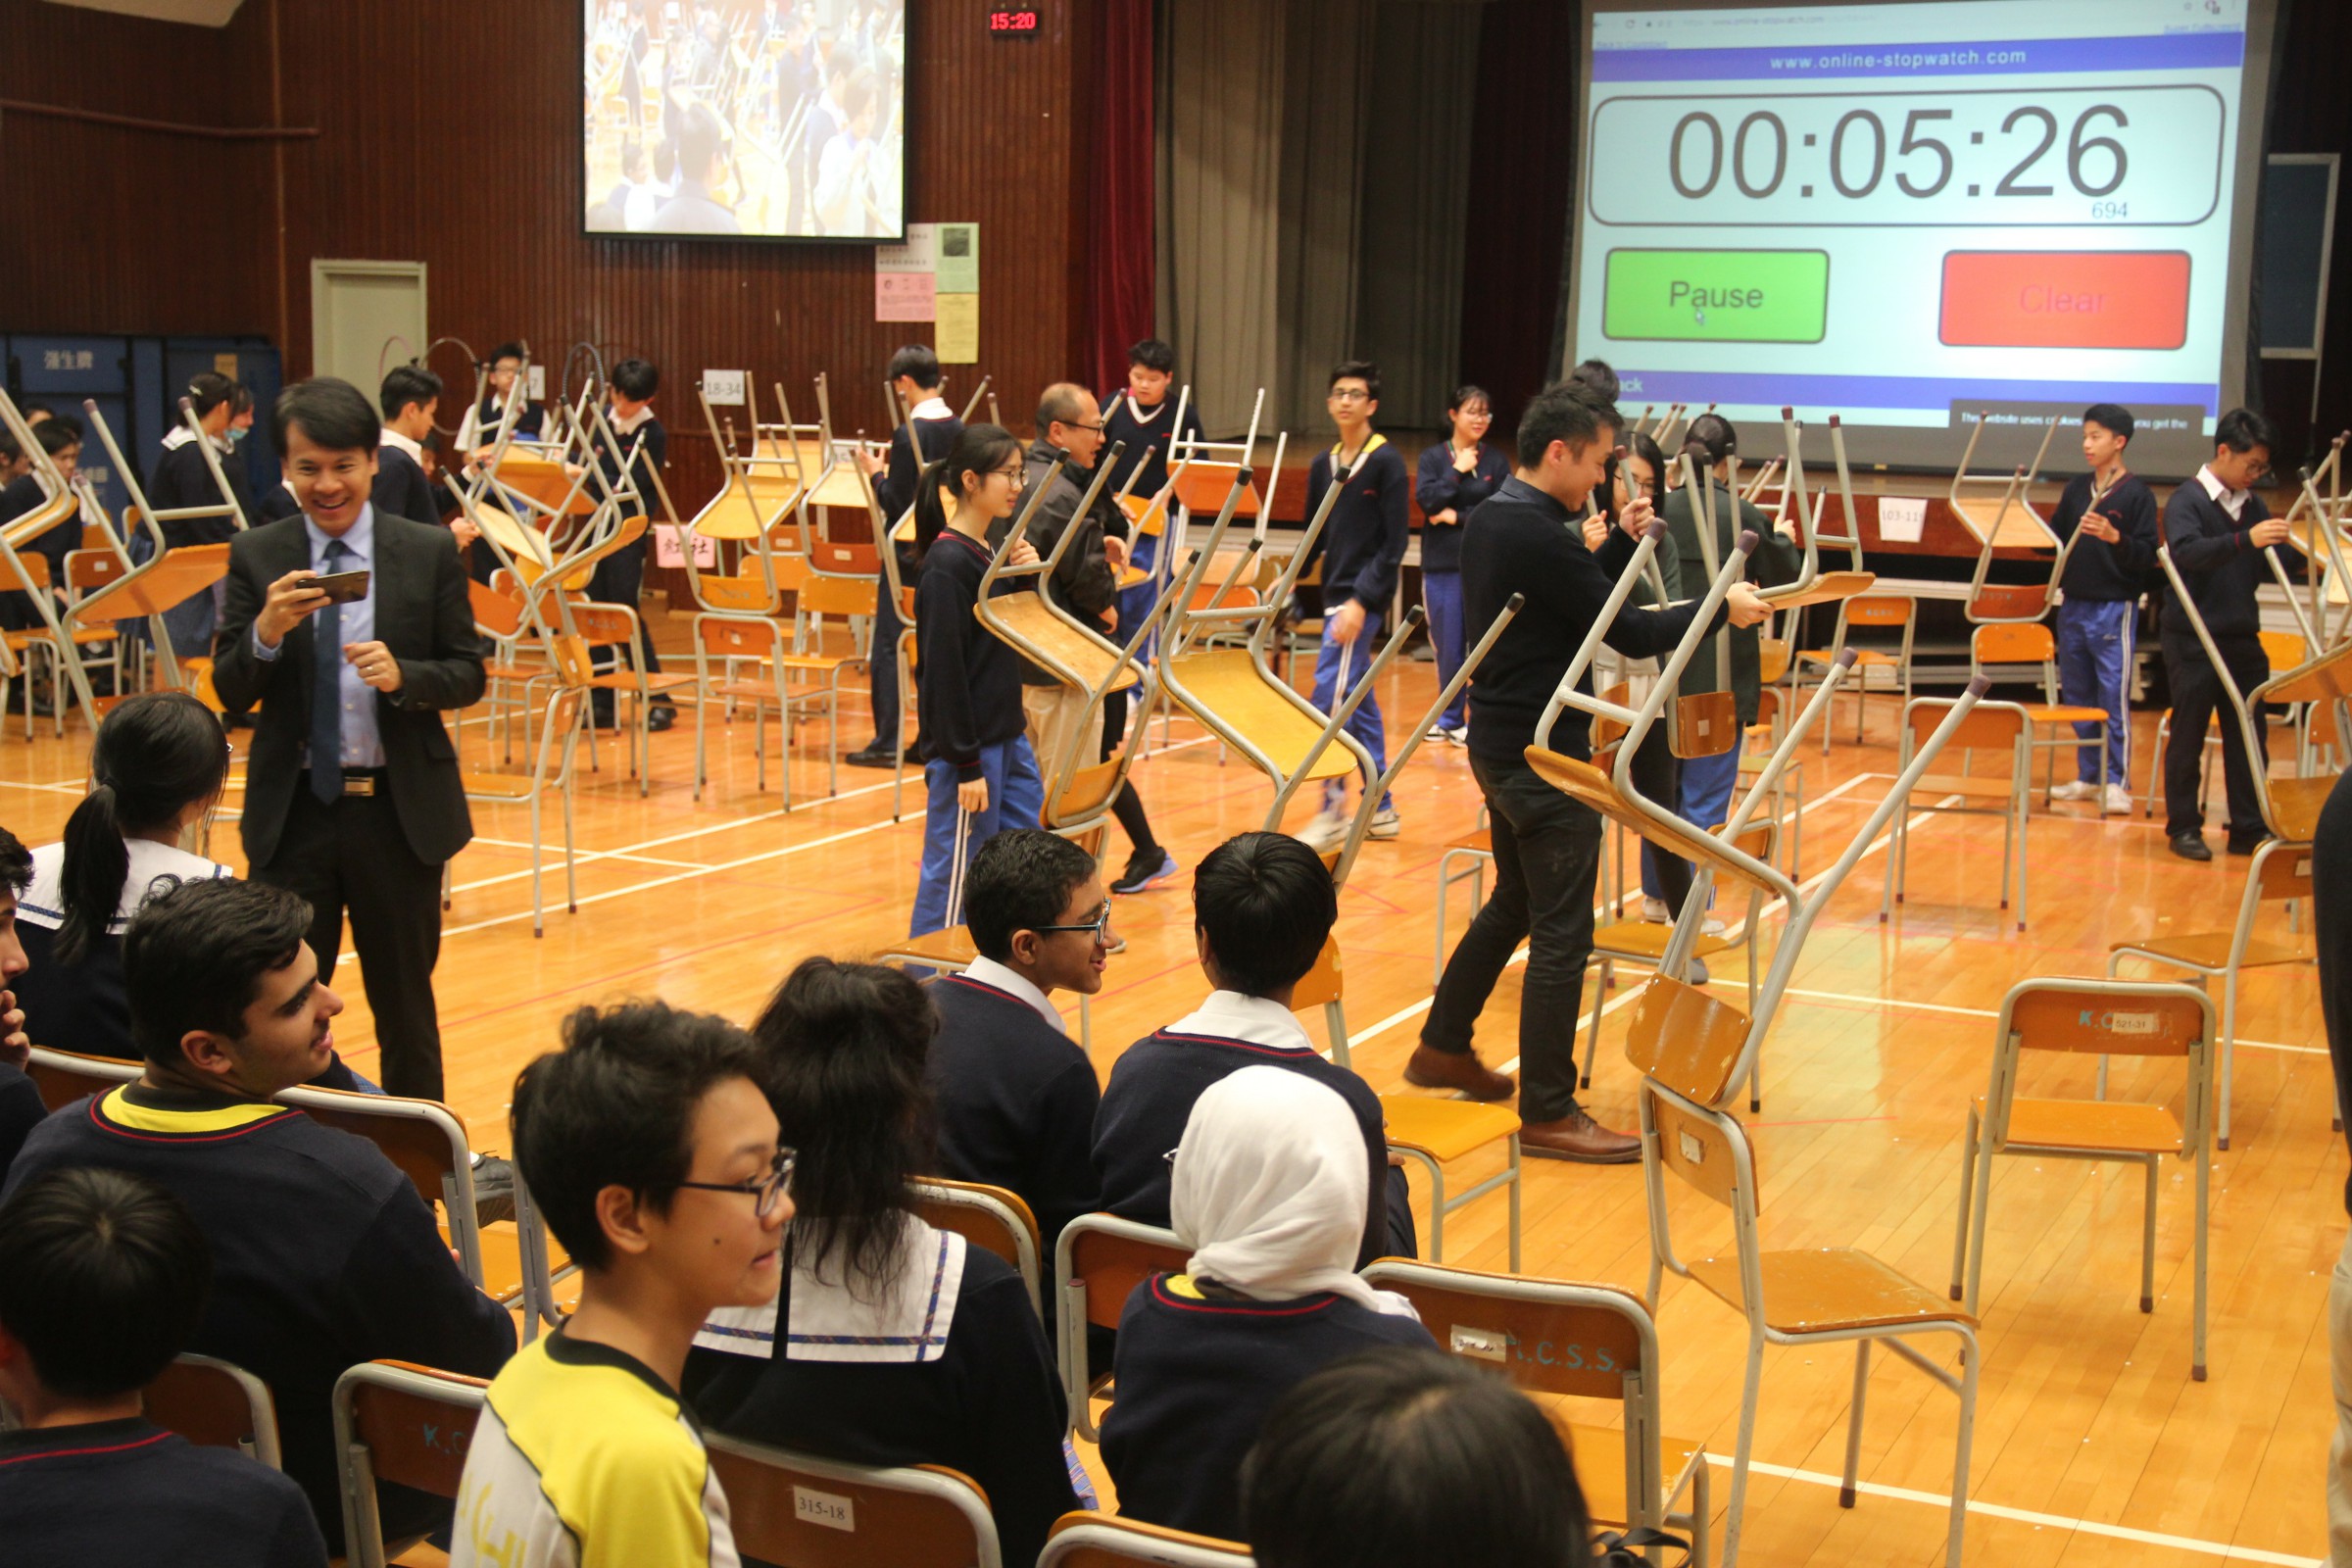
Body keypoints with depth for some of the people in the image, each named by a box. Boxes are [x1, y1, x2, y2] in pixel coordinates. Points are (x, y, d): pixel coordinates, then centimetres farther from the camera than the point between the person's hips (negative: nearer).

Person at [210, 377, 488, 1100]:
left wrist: (403, 676, -21)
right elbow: (230, 691, -3)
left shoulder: (428, 552, -2)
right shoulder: (256, 556, 0)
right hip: (293, 813, 1)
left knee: (405, 1002, 13)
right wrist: (267, 632, -23)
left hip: (400, 810, 0)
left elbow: (467, 678, -1)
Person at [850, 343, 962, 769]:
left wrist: (876, 472, -1)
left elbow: (896, 503, -17)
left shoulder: (908, 433, -17)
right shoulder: (958, 429, 4)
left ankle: (888, 742, 0)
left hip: (910, 554, -7)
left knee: (889, 646, 0)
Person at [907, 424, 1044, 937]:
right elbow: (944, 669, -18)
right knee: (955, 877, 0)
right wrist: (966, 765, -18)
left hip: (1006, 737, 9)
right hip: (967, 745, -9)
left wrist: (1025, 581, -2)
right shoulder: (947, 563, -16)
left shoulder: (993, 551, 10)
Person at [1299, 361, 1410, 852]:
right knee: (1357, 697, 11)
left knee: (1330, 692, -13)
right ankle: (1380, 809, 19)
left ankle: (1333, 811, -6)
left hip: (1364, 597, -8)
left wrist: (1361, 601, -19)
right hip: (1336, 592, 8)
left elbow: (1394, 544, -13)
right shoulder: (1323, 465, 11)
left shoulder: (1386, 461, -9)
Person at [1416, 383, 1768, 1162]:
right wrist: (1722, 608, -11)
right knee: (1561, 932, -4)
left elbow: (1579, 598, 17)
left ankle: (1443, 1048, 36)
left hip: (1500, 742, 10)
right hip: (1543, 750, -10)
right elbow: (1628, 634, -21)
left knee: (1513, 903, 24)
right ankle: (1548, 1113, 2)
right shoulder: (1536, 534, -22)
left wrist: (1622, 541, 8)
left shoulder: (1488, 520, 9)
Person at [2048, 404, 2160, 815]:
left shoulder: (2137, 493, -6)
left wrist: (2115, 537, -27)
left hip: (2113, 608, -6)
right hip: (2073, 606, 6)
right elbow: (2054, 537, 15)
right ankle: (2087, 777, 21)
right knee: (2077, 695, 12)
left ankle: (2117, 784, -1)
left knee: (2114, 697, -5)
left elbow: (2148, 556, -11)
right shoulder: (2076, 488, 11)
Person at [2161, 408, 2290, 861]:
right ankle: (2184, 828, 10)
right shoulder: (2187, 501, -8)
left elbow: (2266, 570, 14)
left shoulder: (2252, 505, 11)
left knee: (2249, 738, 7)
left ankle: (2249, 828, 13)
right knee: (2188, 738, 2)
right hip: (2194, 641, -6)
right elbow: (2187, 553, -26)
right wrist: (2245, 540, -39)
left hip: (2243, 640, 6)